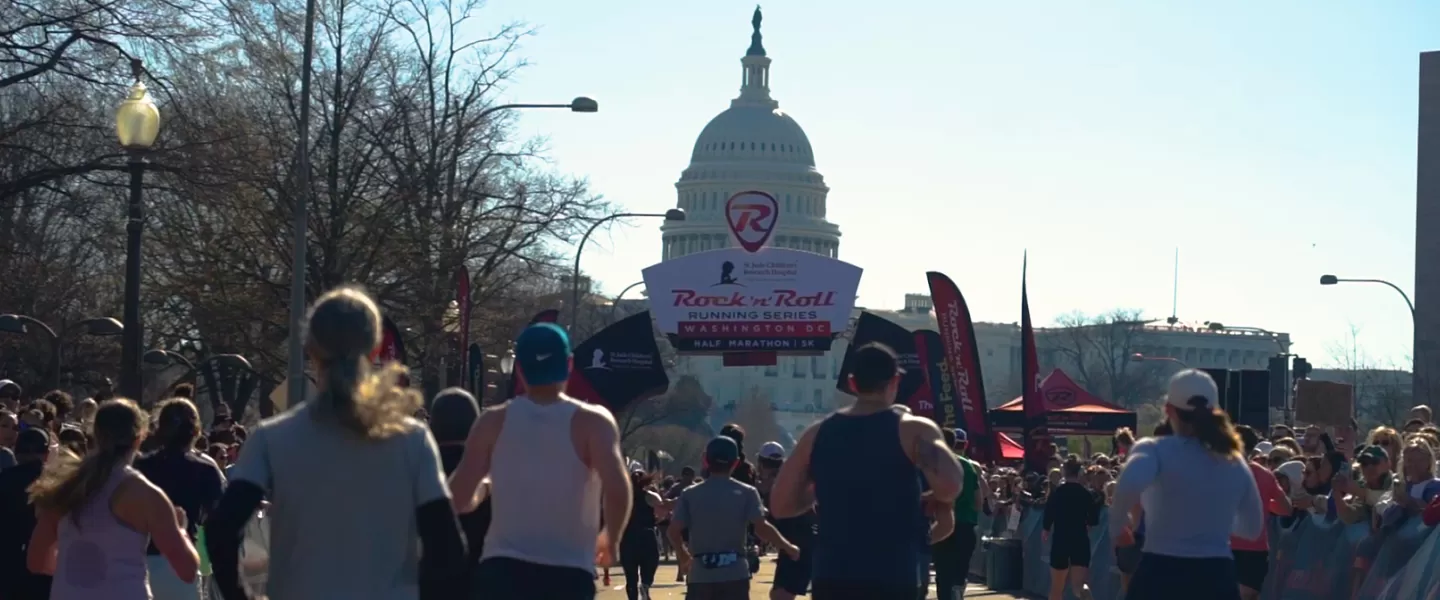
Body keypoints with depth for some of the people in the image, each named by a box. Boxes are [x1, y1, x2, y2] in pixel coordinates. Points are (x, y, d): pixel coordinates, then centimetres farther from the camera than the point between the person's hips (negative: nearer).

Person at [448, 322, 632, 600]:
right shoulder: (592, 422, -1)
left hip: (504, 568, 1)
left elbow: (458, 497, 0)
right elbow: (617, 489, -15)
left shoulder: (494, 422, 4)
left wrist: (477, 500, 24)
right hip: (569, 573, -1)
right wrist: (611, 538, 4)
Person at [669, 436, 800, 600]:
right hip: (735, 574, -1)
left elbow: (673, 530, 0)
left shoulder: (690, 494, 4)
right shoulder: (746, 493, 0)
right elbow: (761, 528, -9)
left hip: (700, 575, 1)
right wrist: (788, 547, 5)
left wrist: (685, 554, 19)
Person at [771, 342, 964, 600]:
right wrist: (935, 503, 1)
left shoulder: (817, 434, 8)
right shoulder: (912, 430, -4)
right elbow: (949, 485, -21)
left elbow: (781, 505, 9)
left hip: (831, 578, 4)